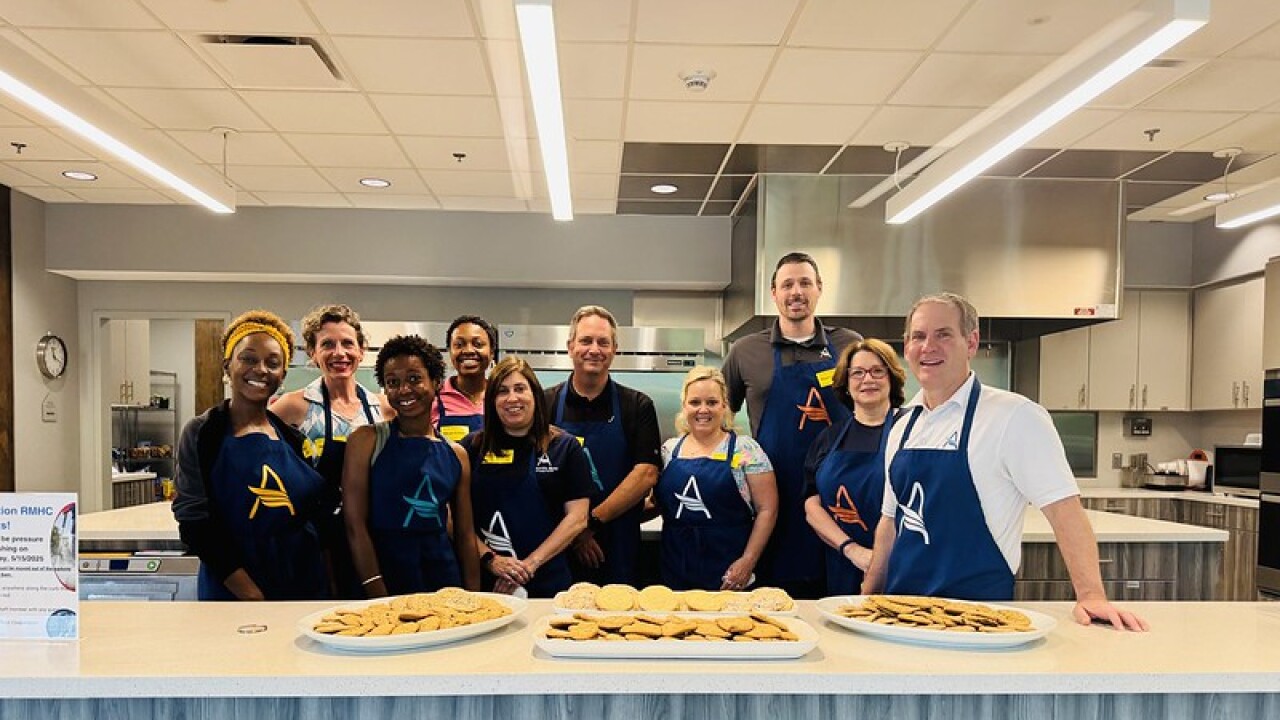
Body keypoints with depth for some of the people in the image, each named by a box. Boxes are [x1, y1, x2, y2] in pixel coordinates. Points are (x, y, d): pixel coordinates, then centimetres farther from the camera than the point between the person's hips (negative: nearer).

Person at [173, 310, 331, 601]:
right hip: (232, 592, -4)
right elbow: (195, 526, -11)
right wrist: (252, 595, -18)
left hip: (307, 587, 4)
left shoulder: (292, 436, 6)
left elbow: (322, 512, 9)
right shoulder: (201, 434, -4)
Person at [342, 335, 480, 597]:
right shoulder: (367, 440, -5)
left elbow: (465, 535, 8)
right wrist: (381, 598, -16)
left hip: (442, 573, 3)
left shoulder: (457, 454, 5)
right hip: (383, 573, -3)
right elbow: (355, 525, -10)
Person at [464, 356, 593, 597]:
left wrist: (530, 564, -12)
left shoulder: (565, 447, 0)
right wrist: (489, 559, -12)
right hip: (484, 581, 1)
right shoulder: (472, 447, 5)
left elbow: (577, 518, -5)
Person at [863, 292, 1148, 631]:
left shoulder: (1014, 416, -11)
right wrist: (867, 600, 11)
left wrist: (1091, 596, -22)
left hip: (979, 609, -5)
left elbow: (1063, 507, -15)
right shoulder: (901, 426, 8)